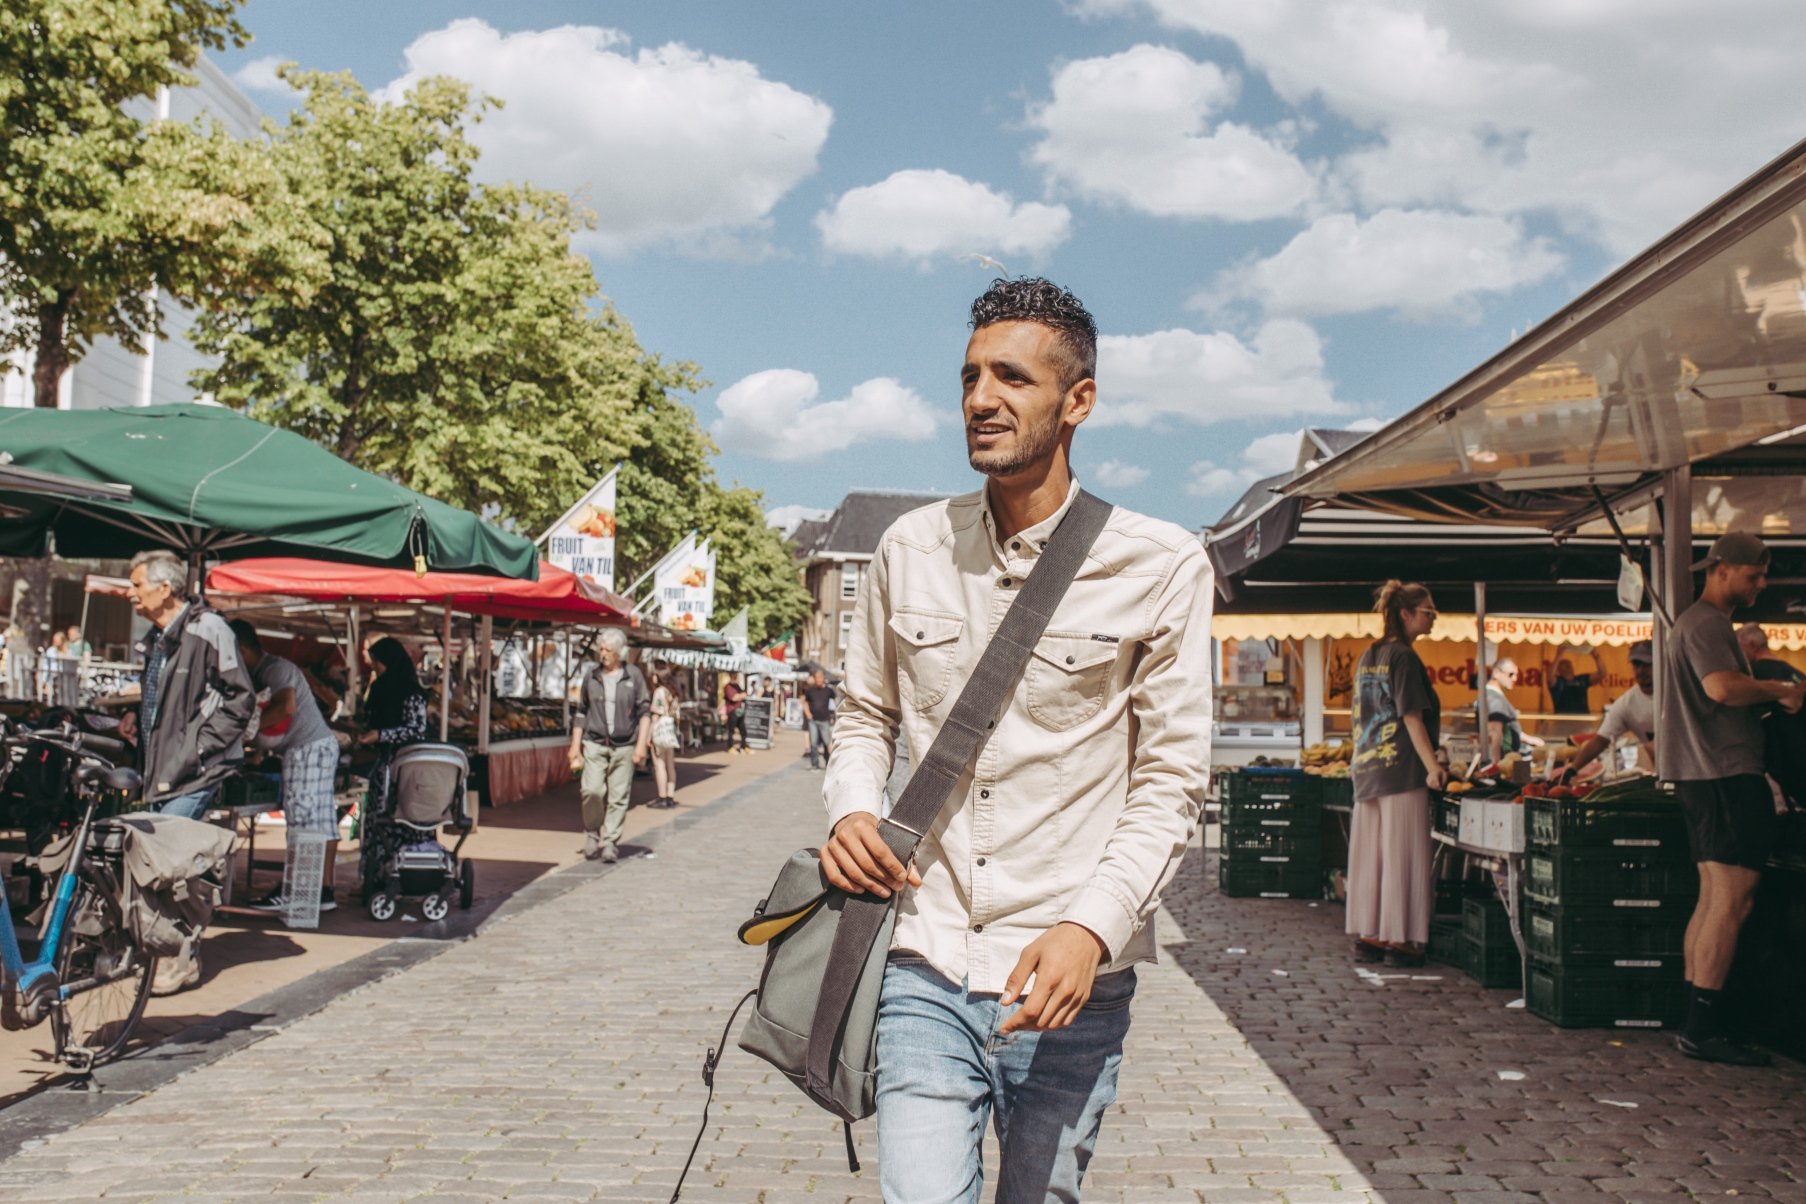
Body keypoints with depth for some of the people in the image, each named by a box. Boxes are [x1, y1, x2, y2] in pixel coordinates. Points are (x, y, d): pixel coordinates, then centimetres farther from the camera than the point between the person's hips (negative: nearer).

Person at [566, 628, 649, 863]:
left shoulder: (634, 675, 4)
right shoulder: (592, 676, 8)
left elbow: (644, 711, 4)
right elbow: (582, 713, 15)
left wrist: (641, 744, -4)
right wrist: (575, 747, 12)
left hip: (624, 746, -1)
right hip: (594, 744, 1)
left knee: (618, 797, -1)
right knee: (592, 790, -14)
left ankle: (611, 844, 8)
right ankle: (592, 835, 7)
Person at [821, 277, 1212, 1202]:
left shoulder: (1159, 567, -5)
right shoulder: (910, 548, 5)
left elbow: (1170, 781, -4)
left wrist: (1091, 927, -17)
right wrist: (851, 810, -4)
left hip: (1069, 985, -1)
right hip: (927, 969, 1)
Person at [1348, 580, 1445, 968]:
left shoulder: (1367, 656, 15)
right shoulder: (1403, 657, -10)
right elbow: (1412, 717, -16)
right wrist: (1432, 765, -19)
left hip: (1367, 771, 8)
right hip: (1401, 770, -8)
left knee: (1369, 856, 9)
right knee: (1402, 857, -3)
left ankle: (1366, 937, 13)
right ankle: (1398, 940, 0)